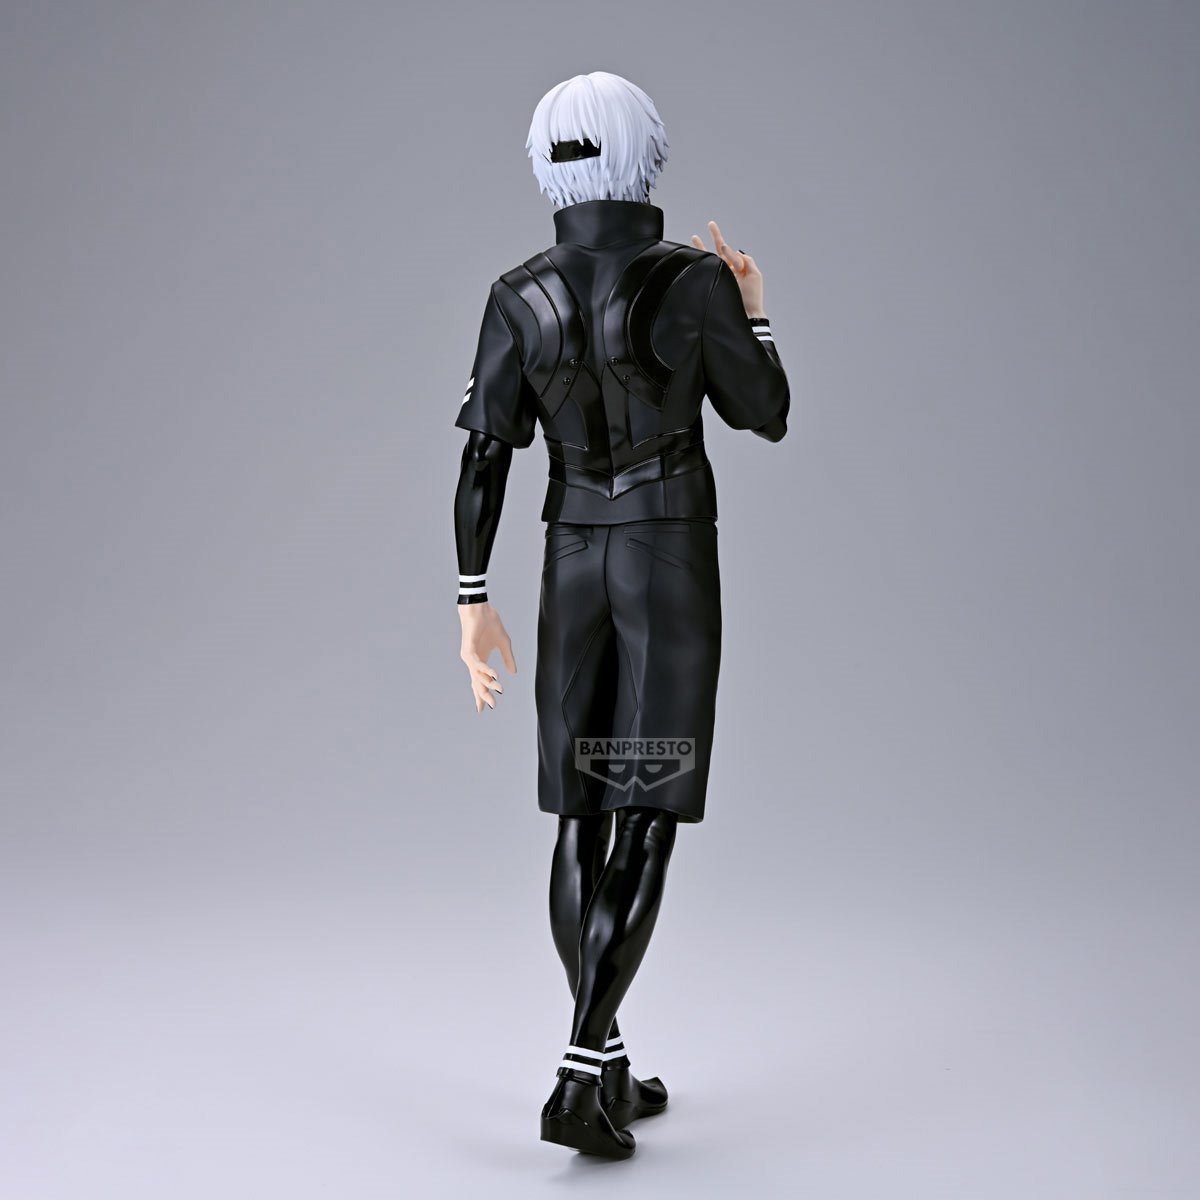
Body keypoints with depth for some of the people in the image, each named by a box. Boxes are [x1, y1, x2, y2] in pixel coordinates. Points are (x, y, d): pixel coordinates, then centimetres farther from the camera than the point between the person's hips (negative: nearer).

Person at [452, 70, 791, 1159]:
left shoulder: (519, 297, 0)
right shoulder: (699, 281, -10)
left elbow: (482, 461, -2)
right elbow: (766, 418, 2)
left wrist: (474, 604, 3)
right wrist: (756, 313, 18)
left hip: (573, 563, 4)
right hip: (673, 562, -4)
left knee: (584, 816, 11)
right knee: (646, 819, -2)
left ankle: (605, 1066, 18)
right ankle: (580, 1081, -9)